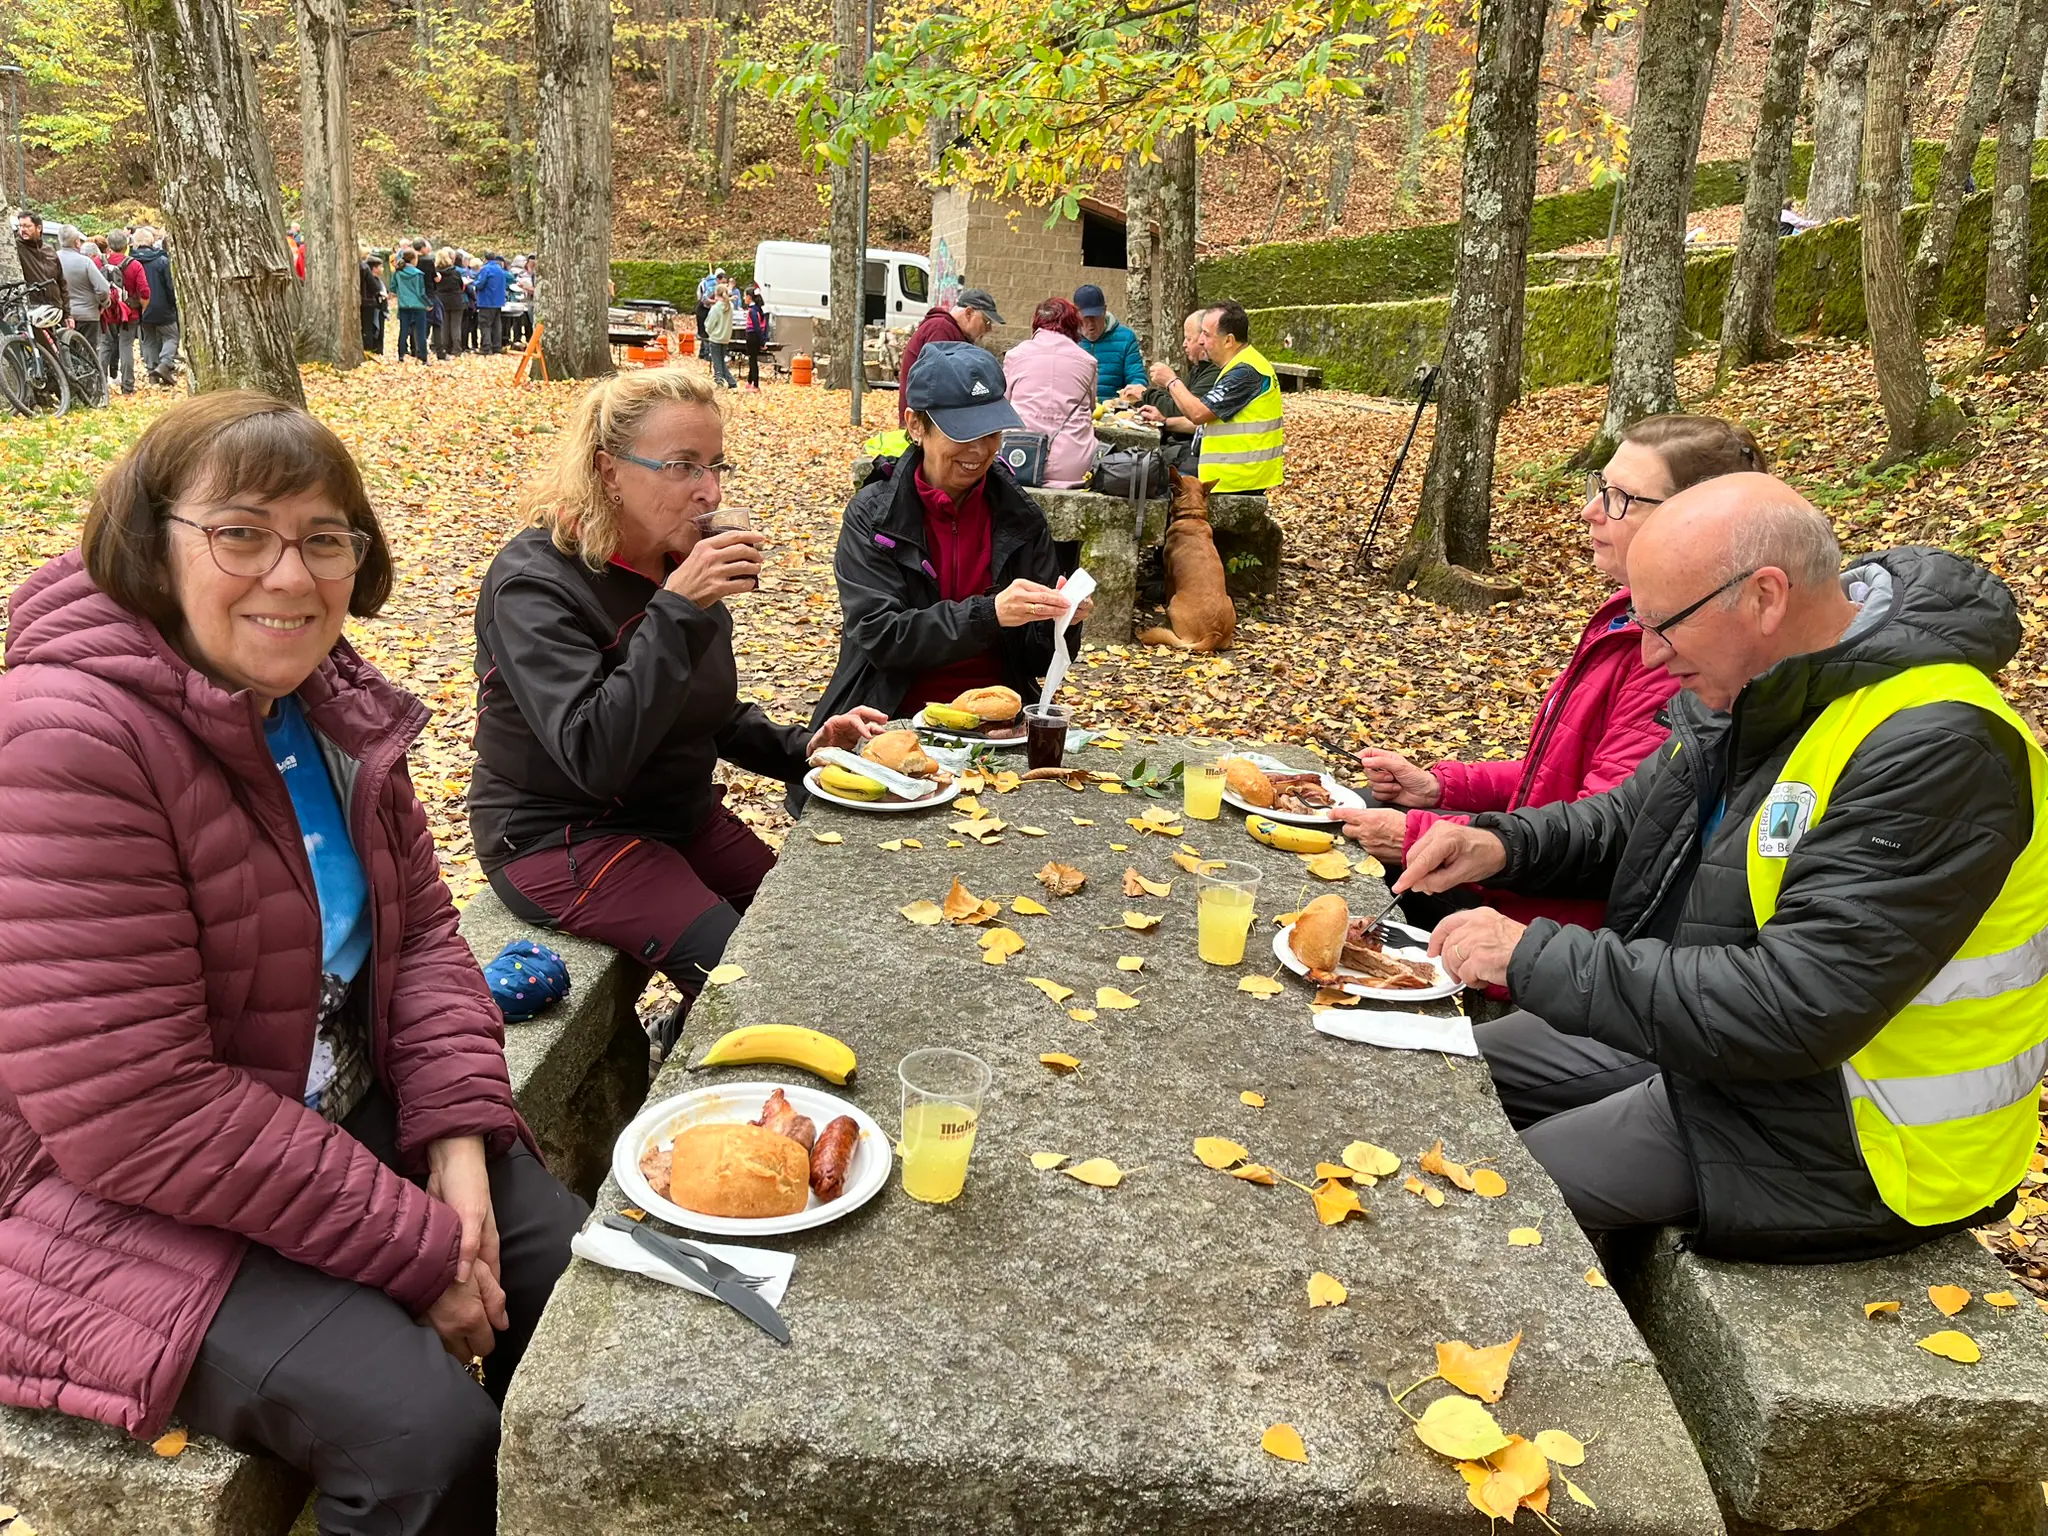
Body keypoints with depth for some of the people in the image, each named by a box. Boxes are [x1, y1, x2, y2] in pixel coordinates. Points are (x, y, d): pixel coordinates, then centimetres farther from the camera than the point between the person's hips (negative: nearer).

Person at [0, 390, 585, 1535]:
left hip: (346, 1116, 8)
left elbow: (418, 925, 6)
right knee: (427, 1431, -21)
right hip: (126, 1206, -7)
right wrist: (418, 1246, -21)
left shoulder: (329, 701, -1)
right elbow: (135, 1116, -27)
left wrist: (460, 1141, -9)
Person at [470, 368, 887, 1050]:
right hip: (560, 835, -8)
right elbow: (594, 758, -31)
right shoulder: (534, 582, -20)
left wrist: (799, 748, -3)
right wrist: (678, 612, -34)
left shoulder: (679, 563, 3)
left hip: (679, 813, 8)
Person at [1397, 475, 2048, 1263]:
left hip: (1833, 1132, -9)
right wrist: (1504, 844, -7)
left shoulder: (1935, 753, -31)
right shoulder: (1746, 684, -2)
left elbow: (1794, 1010, -35)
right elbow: (1632, 817, 14)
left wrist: (1534, 957, -30)